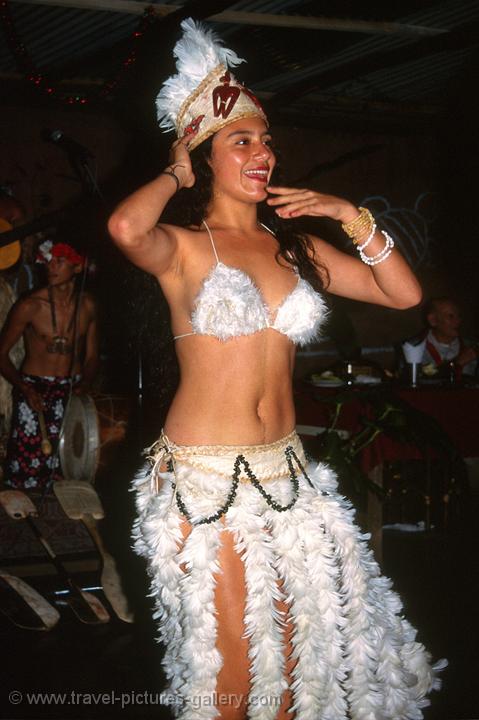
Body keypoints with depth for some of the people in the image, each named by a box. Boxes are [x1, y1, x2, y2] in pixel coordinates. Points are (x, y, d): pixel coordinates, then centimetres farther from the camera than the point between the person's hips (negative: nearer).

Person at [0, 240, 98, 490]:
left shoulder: (86, 305, 6)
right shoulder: (29, 306, -7)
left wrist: (85, 383, -3)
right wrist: (24, 387, -16)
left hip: (72, 394, 3)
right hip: (35, 392, -3)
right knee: (27, 478, -9)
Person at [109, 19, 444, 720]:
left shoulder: (294, 246, 11)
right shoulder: (183, 246, -5)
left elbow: (404, 293, 11)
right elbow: (126, 227, -30)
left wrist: (352, 215, 1)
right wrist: (174, 176, -9)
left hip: (285, 469, 5)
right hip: (205, 476, -5)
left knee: (299, 647, 11)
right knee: (234, 663, 2)